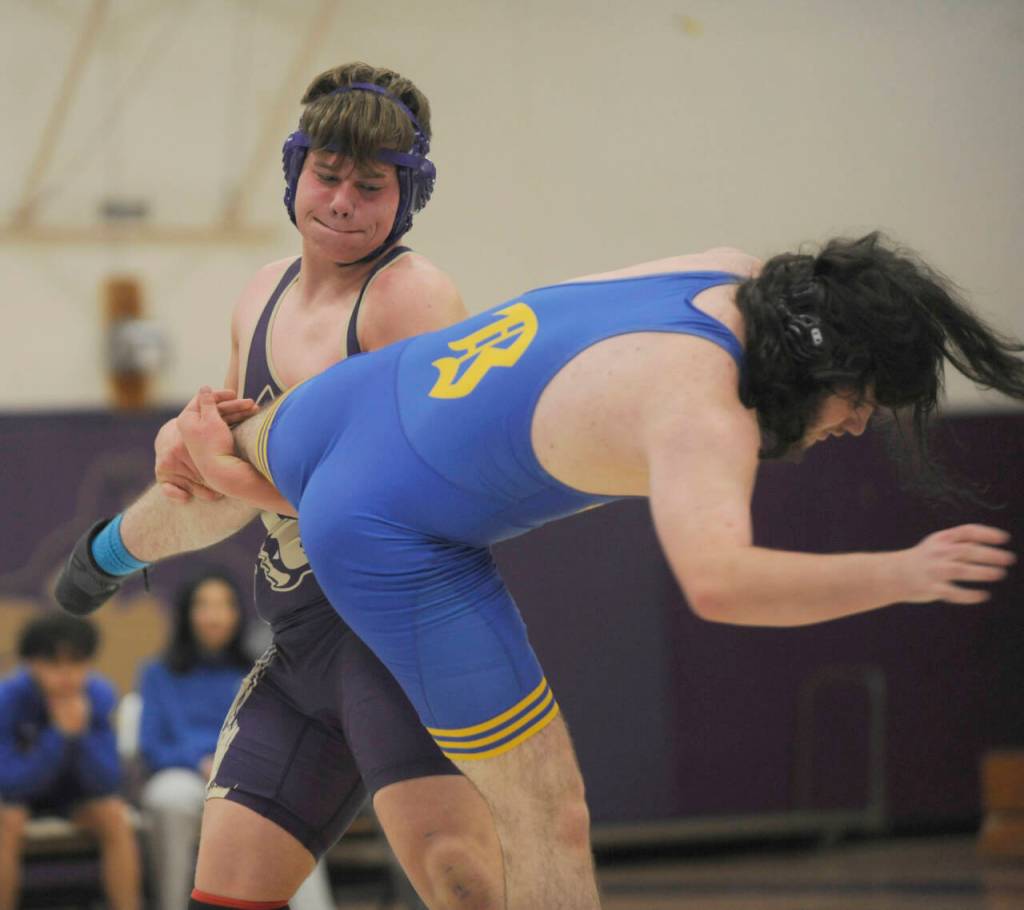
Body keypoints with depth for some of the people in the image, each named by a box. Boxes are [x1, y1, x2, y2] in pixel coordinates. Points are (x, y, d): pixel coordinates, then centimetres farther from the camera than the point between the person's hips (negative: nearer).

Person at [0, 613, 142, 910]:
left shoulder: (100, 695, -20)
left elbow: (106, 784, -21)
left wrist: (81, 733, -37)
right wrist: (60, 734, -40)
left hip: (74, 788, 2)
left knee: (116, 818, -25)